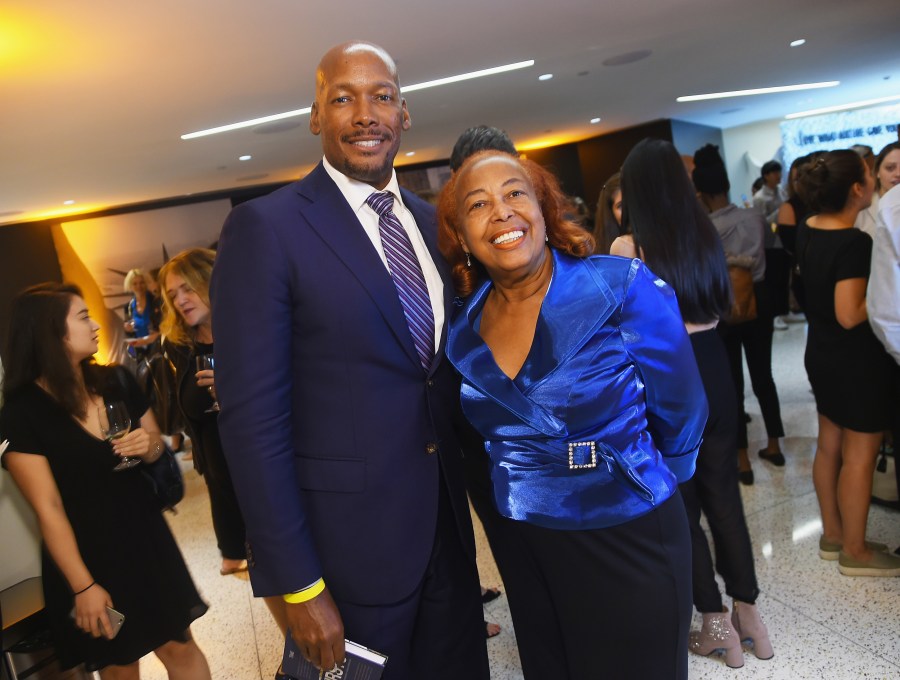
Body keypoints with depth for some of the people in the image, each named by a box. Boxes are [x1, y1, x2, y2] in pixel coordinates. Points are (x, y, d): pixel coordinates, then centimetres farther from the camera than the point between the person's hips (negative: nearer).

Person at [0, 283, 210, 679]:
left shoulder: (117, 381, -1)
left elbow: (155, 439, 13)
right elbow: (48, 509, -15)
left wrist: (148, 446, -12)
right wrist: (83, 586, -14)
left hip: (145, 538, 4)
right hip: (86, 554, -4)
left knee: (179, 647, 10)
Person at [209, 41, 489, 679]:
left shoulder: (431, 221, 6)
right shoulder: (265, 227, -13)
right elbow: (252, 417, -16)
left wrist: (473, 488, 10)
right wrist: (297, 586, -15)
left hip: (448, 525, 6)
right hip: (350, 539, -5)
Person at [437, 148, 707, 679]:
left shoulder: (623, 287, -17)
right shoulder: (464, 329, -5)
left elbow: (681, 415, -6)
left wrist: (642, 487, 8)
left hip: (630, 541, -3)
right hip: (524, 549, 4)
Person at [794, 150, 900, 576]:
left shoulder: (808, 232, 1)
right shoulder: (854, 243, -24)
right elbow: (850, 315, -27)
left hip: (821, 353, 9)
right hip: (859, 360, -8)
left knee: (829, 444, 16)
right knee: (860, 454, 4)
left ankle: (832, 535, 30)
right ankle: (855, 551, 18)